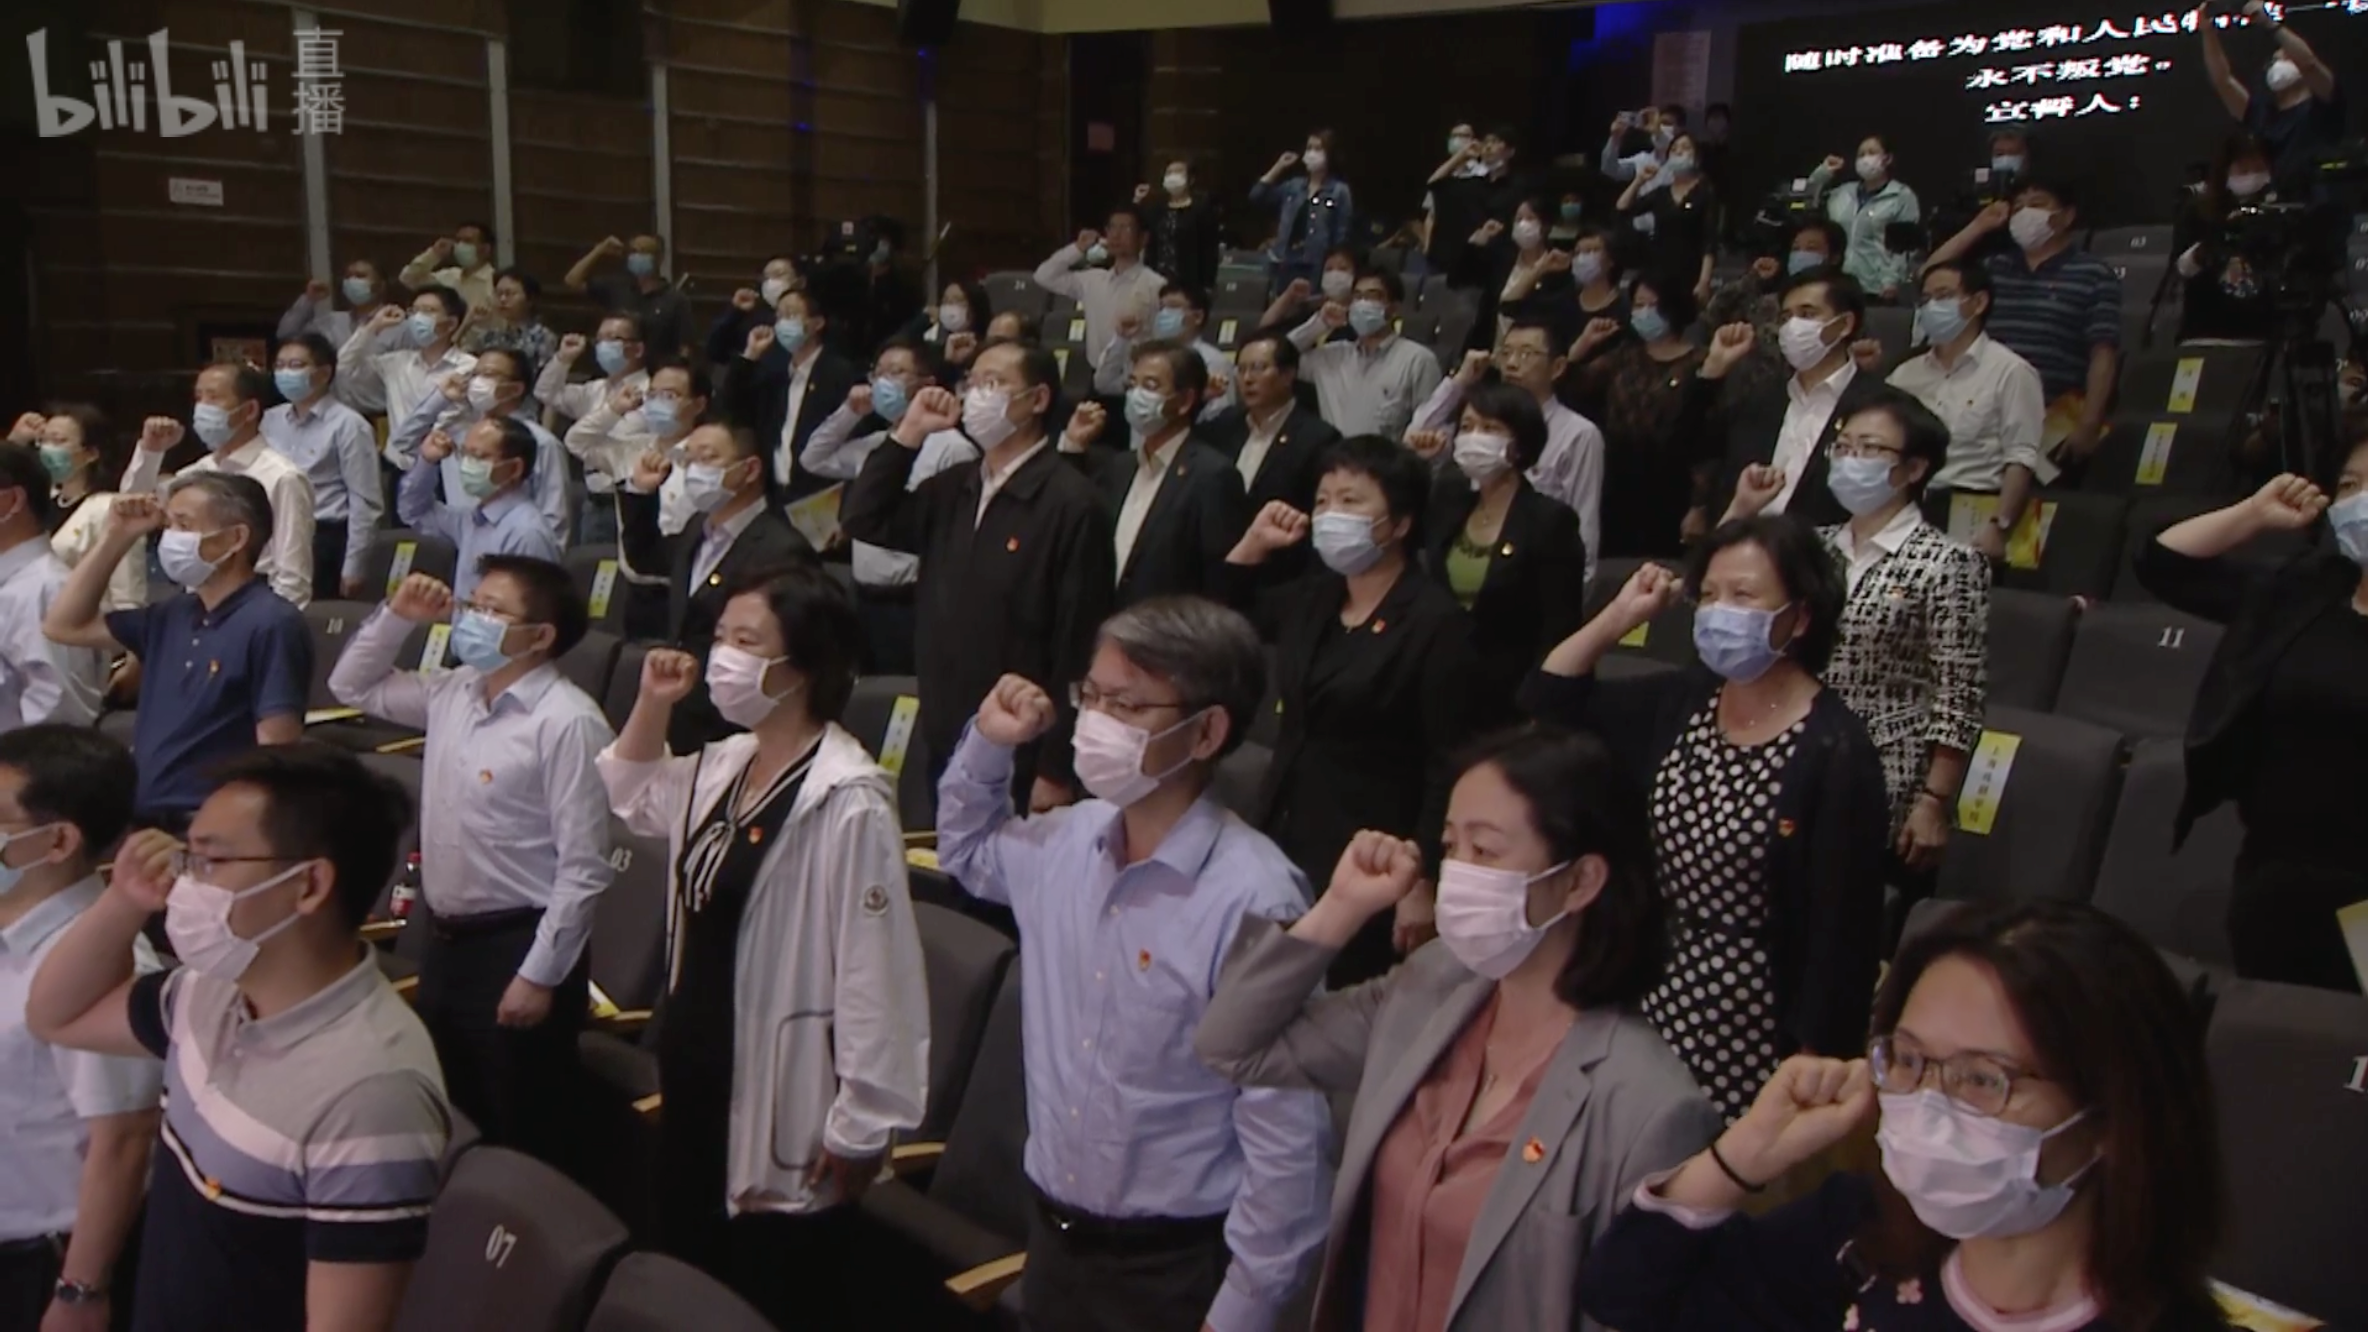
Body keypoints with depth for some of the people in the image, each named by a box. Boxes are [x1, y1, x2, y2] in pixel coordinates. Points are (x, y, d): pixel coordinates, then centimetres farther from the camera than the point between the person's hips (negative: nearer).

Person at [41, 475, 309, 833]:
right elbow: (63, 626, 25)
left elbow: (275, 754, -16)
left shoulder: (270, 624, -12)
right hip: (141, 820, 8)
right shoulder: (173, 615, 14)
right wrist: (116, 537, 16)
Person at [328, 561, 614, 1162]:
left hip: (515, 948, -8)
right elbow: (354, 687, 22)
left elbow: (583, 867, -20)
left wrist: (540, 975, -19)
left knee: (523, 1145, 3)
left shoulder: (567, 722, -20)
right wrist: (395, 616, 5)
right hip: (444, 940, 9)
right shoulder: (452, 692, 5)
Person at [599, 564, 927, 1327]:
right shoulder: (721, 766, 3)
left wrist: (862, 1123, -19)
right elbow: (629, 798, 25)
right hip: (695, 1068, 9)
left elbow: (873, 970, -23)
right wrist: (652, 705, 7)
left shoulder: (846, 799, -25)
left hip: (782, 1097, -8)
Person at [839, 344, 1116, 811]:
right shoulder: (954, 487, 9)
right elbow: (861, 520, 10)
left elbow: (1079, 645, -16)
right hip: (944, 746, 7)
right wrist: (909, 434, 0)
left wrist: (1056, 770, -16)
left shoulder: (1072, 502, -14)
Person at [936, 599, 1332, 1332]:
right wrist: (987, 743, 3)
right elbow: (965, 851, 21)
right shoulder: (1067, 841, -2)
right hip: (1052, 1233, 7)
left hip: (1175, 1267, -6)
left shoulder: (1253, 900, -23)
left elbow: (1285, 1140, -19)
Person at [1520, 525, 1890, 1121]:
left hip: (1754, 1025, -6)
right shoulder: (1680, 701, 3)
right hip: (1654, 994, 6)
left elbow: (1843, 930, -15)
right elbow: (1543, 704, 7)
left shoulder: (1836, 754, -16)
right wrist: (1619, 615, 0)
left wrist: (1815, 1065, -13)